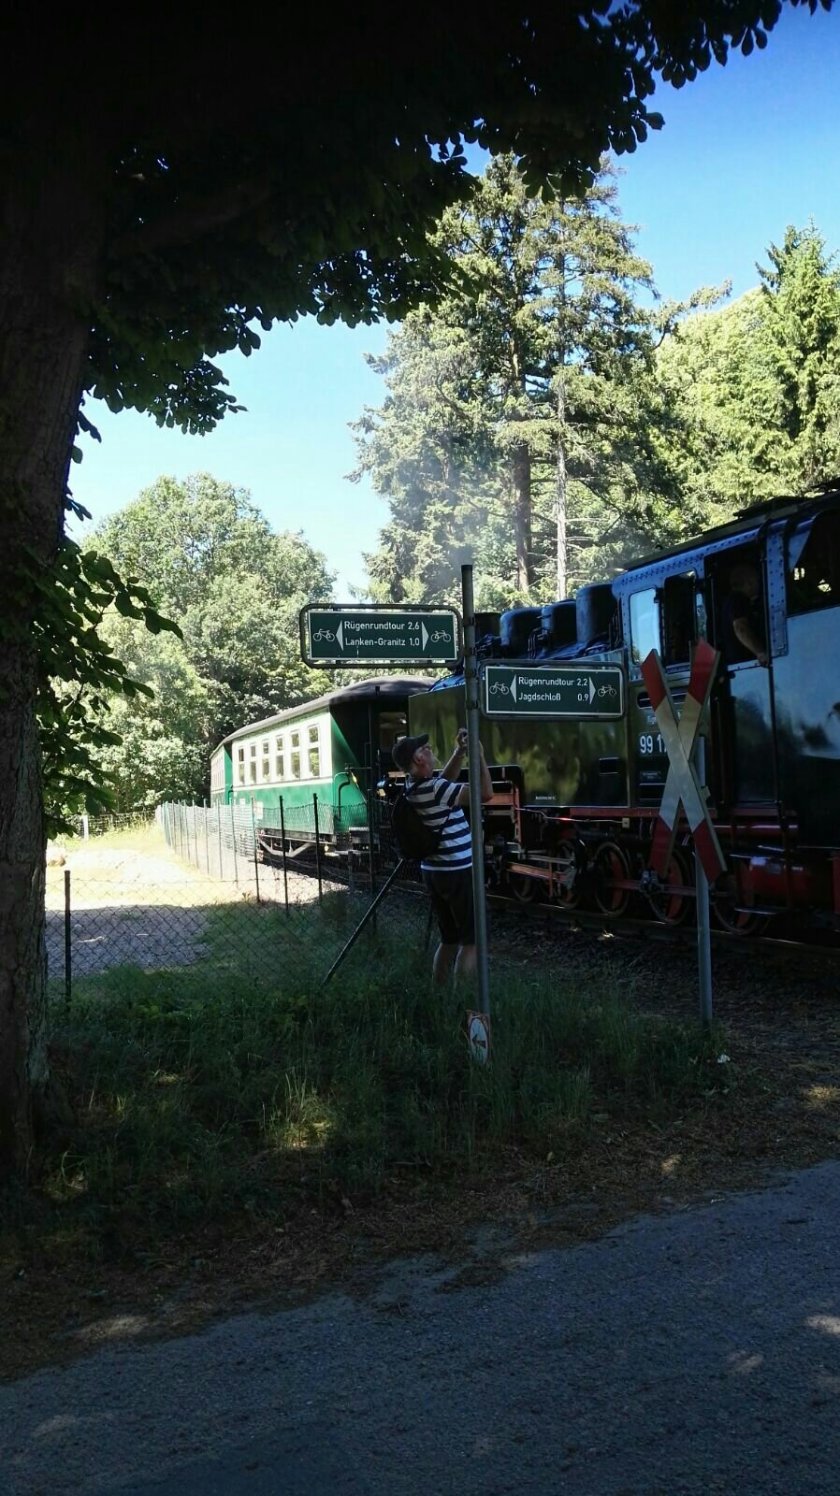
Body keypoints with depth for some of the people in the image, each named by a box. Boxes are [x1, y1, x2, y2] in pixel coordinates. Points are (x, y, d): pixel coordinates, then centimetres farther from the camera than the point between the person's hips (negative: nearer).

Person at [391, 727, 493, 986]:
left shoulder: (414, 784, 5)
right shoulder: (434, 789, -20)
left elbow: (445, 777, 22)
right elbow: (486, 793, -23)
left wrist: (460, 751, 7)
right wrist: (480, 757, -13)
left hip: (433, 872, 9)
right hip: (458, 873, -9)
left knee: (449, 939, 17)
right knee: (471, 941, -2)